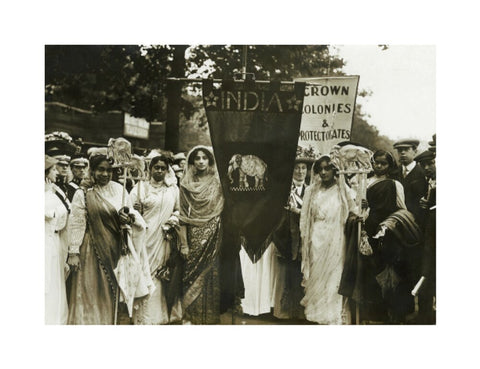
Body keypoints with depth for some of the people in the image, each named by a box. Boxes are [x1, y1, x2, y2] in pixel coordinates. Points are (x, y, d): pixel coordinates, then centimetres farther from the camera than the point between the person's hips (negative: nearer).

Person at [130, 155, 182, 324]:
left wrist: (173, 220, -1)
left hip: (165, 239, 3)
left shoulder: (173, 190, 12)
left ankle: (164, 314, 14)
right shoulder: (141, 187, 4)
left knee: (165, 276, 3)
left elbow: (179, 210, 17)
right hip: (146, 238, -2)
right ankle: (145, 318, 3)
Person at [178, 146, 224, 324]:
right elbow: (183, 216, 1)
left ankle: (210, 317, 12)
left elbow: (223, 212, 4)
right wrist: (183, 243, -5)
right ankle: (190, 316, 12)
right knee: (192, 276, 0)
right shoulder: (186, 184, 3)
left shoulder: (217, 184, 5)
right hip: (194, 237, 0)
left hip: (213, 238, 0)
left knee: (211, 275, 1)